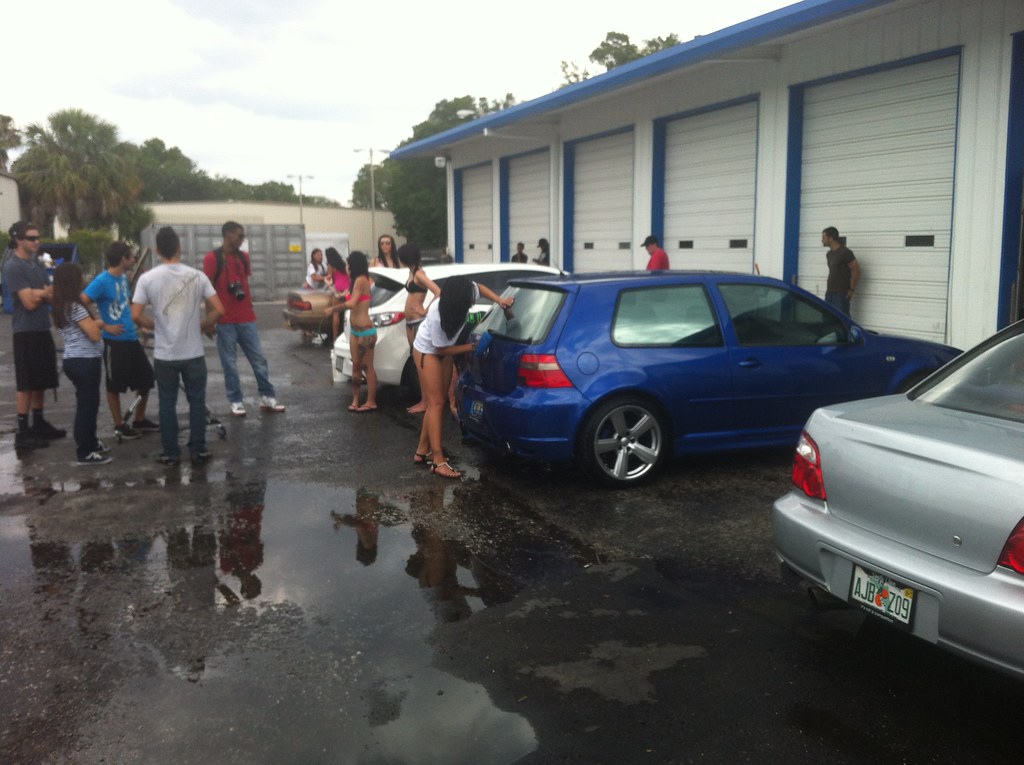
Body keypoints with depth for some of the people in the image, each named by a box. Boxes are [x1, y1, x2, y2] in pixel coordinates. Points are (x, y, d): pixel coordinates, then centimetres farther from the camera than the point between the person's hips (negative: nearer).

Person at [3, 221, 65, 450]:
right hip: (26, 332, -8)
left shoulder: (36, 264, 13)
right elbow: (30, 302, -17)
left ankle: (39, 424, 24)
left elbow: (52, 294, 10)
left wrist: (38, 293, -11)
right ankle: (22, 432, 2)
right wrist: (45, 293, -1)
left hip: (43, 330, 8)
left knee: (41, 381, 14)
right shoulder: (12, 267, -13)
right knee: (26, 384, -3)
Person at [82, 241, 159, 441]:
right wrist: (104, 326, -17)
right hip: (114, 341, -8)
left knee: (146, 378, 12)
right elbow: (81, 305, -20)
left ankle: (140, 420, 27)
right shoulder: (102, 281, -15)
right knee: (114, 385, 5)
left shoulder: (124, 277, 9)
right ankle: (120, 426, 16)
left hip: (132, 338, 8)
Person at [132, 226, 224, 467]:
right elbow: (218, 310, -9)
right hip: (193, 353, 0)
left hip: (164, 354, 0)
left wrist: (155, 325, 10)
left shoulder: (147, 278, -6)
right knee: (197, 402, 10)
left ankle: (171, 453, 14)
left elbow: (136, 316, -8)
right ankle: (198, 451, 13)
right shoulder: (197, 276, -5)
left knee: (167, 404, 9)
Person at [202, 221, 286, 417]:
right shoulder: (212, 258, -7)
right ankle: (236, 401, 12)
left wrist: (250, 308, 14)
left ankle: (267, 398, 14)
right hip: (225, 321, -5)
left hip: (247, 318, 5)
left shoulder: (244, 257, 10)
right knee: (229, 364, 3)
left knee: (259, 359, 6)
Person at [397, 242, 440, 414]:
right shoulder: (412, 272, 13)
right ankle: (423, 400, 16)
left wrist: (429, 312, -19)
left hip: (419, 321, -10)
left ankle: (426, 402, -2)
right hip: (410, 321, 10)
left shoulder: (419, 274, -14)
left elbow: (438, 292, -24)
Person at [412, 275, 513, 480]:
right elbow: (442, 349, -24)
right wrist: (474, 346, -21)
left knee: (438, 402, 8)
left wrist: (500, 300, -12)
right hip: (427, 351, -7)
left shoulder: (468, 292, -23)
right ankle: (438, 461, -12)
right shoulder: (438, 316, -38)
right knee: (436, 403, -11)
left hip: (444, 351, 7)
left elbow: (479, 287, 3)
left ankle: (422, 451, 18)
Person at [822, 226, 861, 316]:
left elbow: (856, 270, -11)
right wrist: (828, 289, 12)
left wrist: (851, 289, -9)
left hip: (841, 294, -8)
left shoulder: (845, 252, -10)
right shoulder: (829, 254, 17)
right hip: (829, 293, 8)